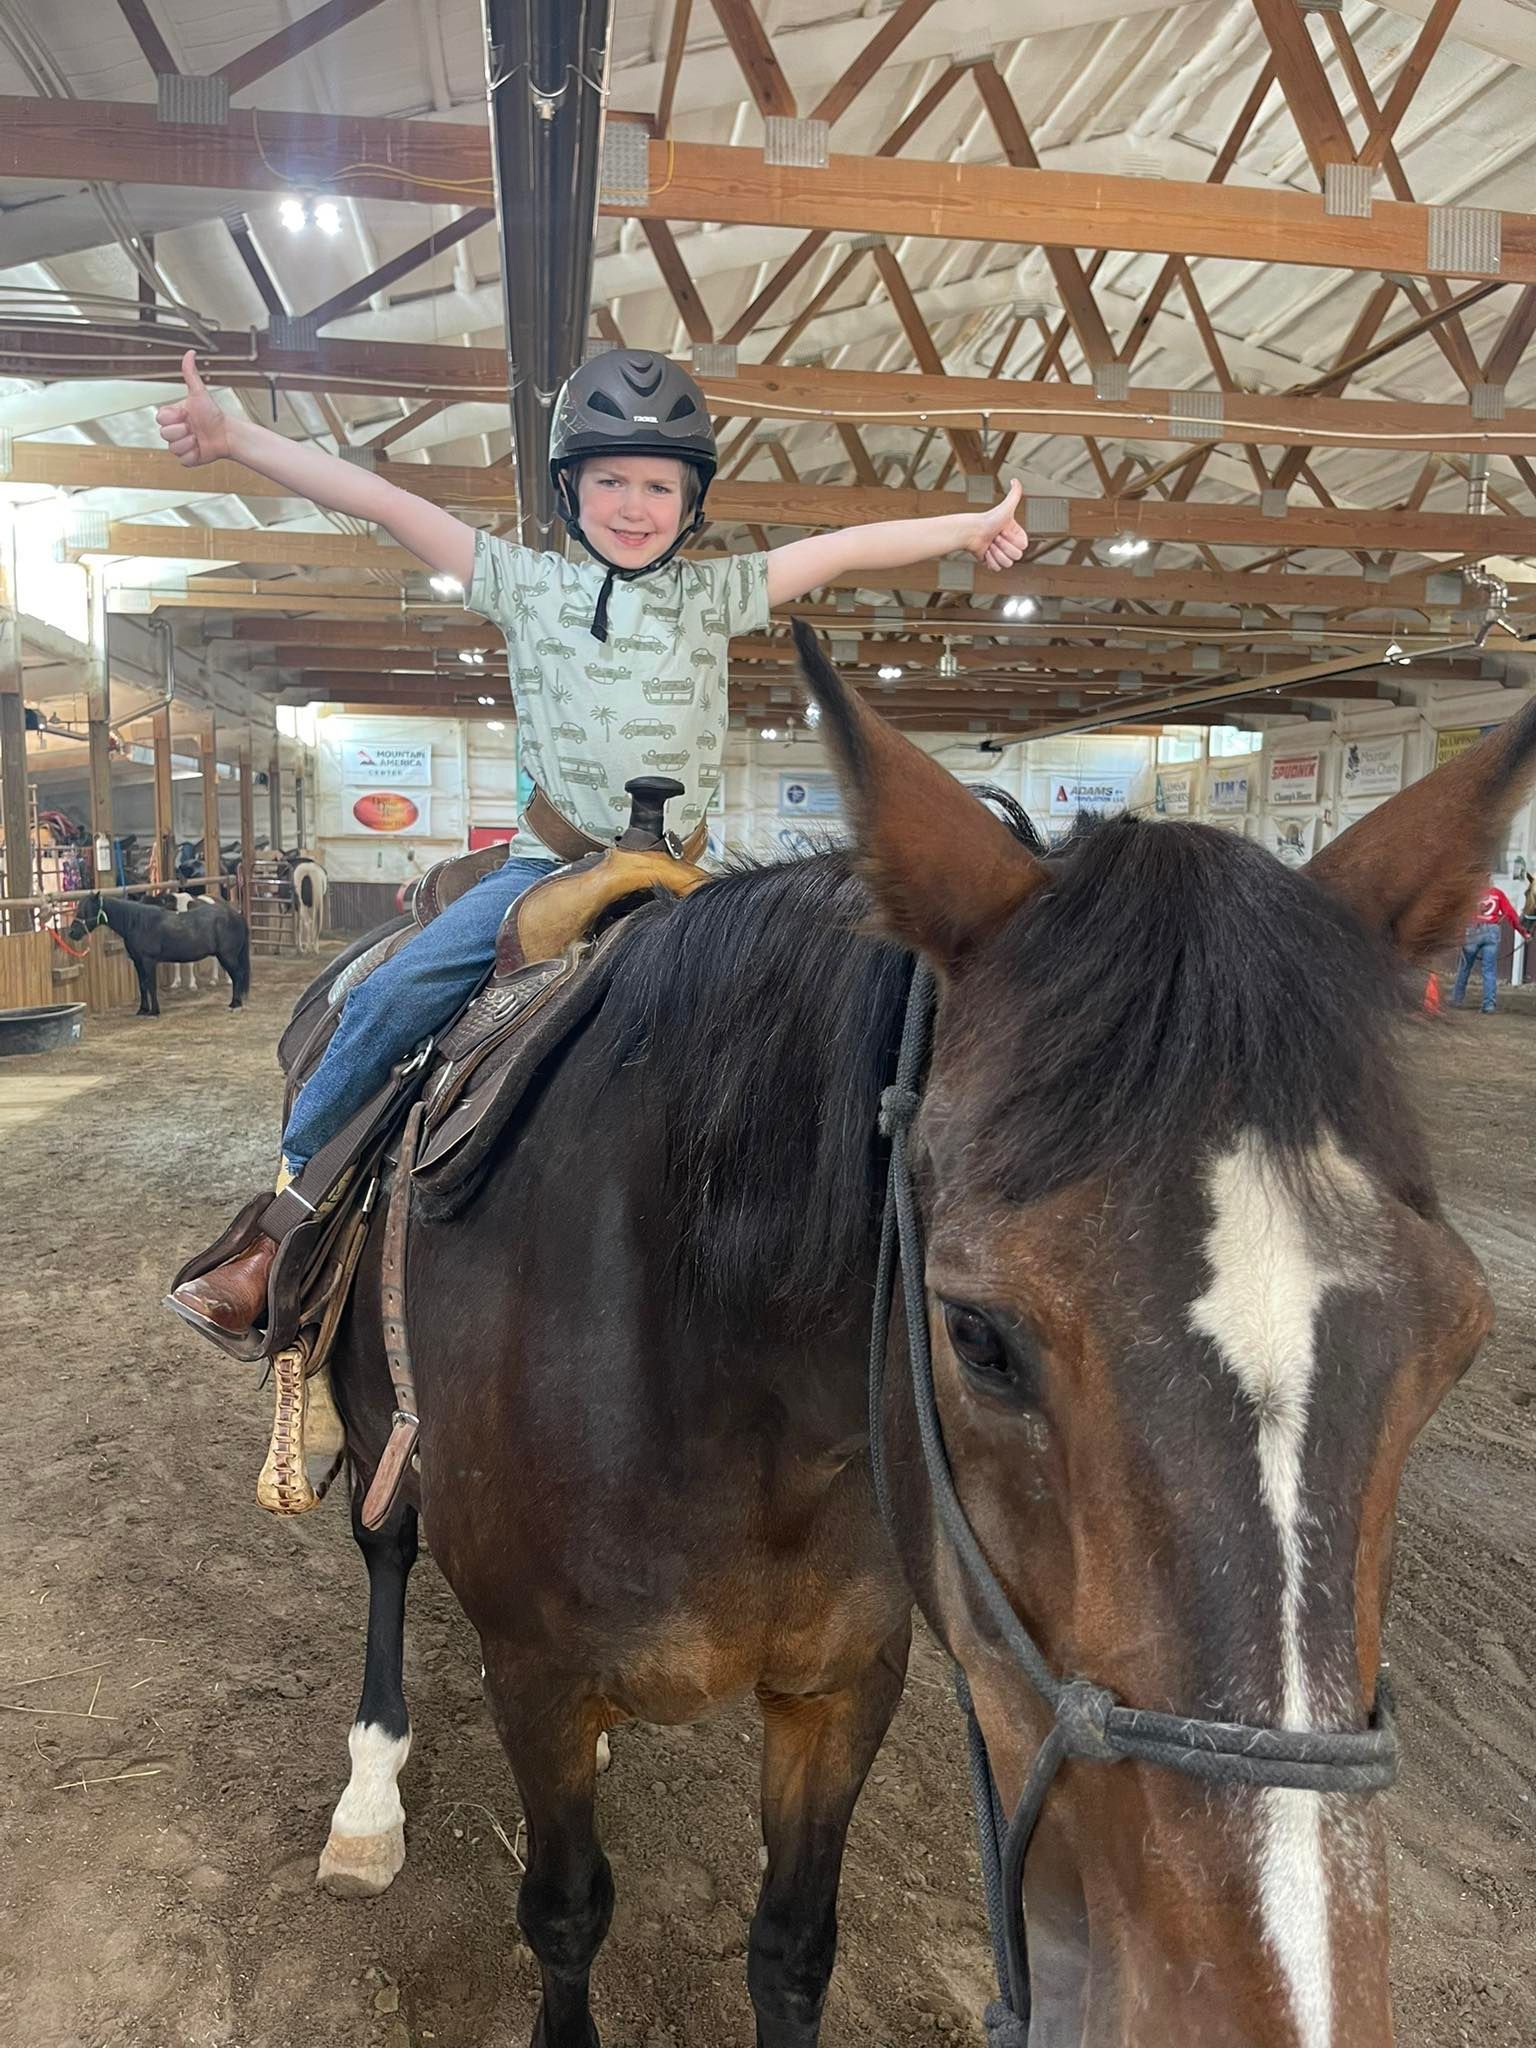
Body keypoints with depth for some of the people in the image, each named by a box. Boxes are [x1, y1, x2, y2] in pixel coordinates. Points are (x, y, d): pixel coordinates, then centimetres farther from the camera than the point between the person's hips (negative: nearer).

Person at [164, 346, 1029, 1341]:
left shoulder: (715, 593, 3)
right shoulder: (527, 584, 2)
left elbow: (845, 548, 0)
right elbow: (385, 503, -4)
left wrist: (970, 528, -7)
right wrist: (232, 435, -9)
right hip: (552, 862, -1)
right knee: (386, 1004, -16)